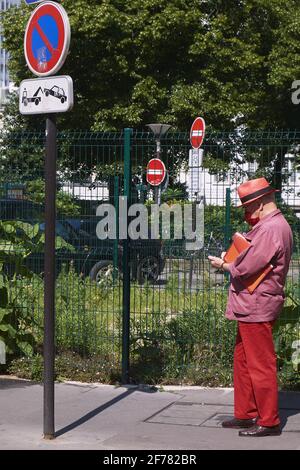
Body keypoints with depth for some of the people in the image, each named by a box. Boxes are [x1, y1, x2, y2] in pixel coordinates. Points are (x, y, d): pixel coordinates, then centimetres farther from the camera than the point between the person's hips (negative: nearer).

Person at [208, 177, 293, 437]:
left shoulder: (271, 229, -20)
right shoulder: (273, 226, 16)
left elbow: (245, 268, -23)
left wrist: (224, 265, -4)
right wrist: (233, 258, 2)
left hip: (257, 307, -11)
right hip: (250, 307, 11)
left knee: (261, 365, -3)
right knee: (243, 362, 17)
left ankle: (269, 422, 4)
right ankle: (245, 415, 26)